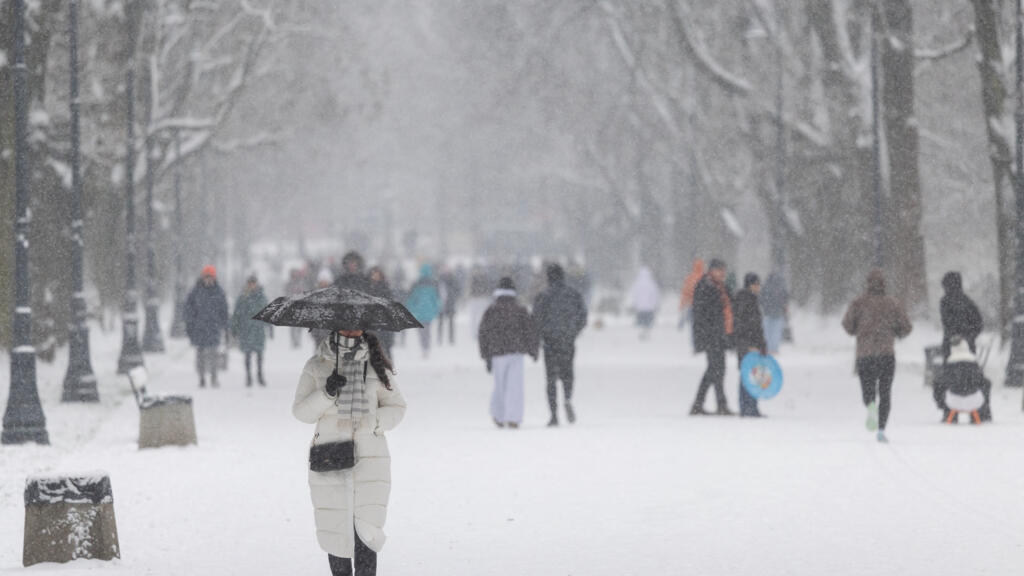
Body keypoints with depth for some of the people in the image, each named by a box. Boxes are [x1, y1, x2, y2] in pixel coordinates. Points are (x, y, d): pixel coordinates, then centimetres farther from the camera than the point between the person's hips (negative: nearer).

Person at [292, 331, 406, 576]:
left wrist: (372, 421, -7)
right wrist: (326, 394, -15)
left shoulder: (377, 366, 7)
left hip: (370, 458, 0)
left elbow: (397, 408, 13)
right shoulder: (316, 367, 5)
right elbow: (301, 411, 3)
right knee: (334, 528, 0)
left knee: (367, 527, -9)